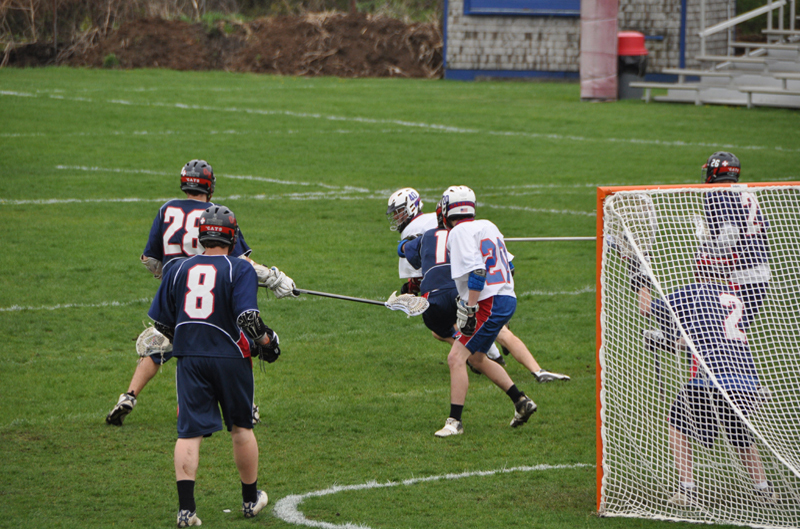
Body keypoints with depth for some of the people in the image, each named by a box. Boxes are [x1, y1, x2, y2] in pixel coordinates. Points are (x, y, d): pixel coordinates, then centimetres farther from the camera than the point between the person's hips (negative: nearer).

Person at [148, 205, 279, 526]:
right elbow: (248, 318, -17)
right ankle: (251, 500, 27)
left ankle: (186, 508, -11)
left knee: (189, 432, 1)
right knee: (241, 428, 14)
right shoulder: (240, 270, -5)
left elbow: (160, 322, 9)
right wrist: (266, 342, 0)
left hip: (189, 359, 2)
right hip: (230, 357, -2)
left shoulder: (178, 269, 7)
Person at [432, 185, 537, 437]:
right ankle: (521, 402, 25)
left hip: (490, 303, -10)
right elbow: (506, 264, 23)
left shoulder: (459, 232, -9)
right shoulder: (487, 226, 17)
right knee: (476, 357, 24)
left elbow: (477, 272, -21)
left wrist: (470, 310, -21)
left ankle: (454, 421, -16)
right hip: (507, 298, 10)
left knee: (457, 358, -12)